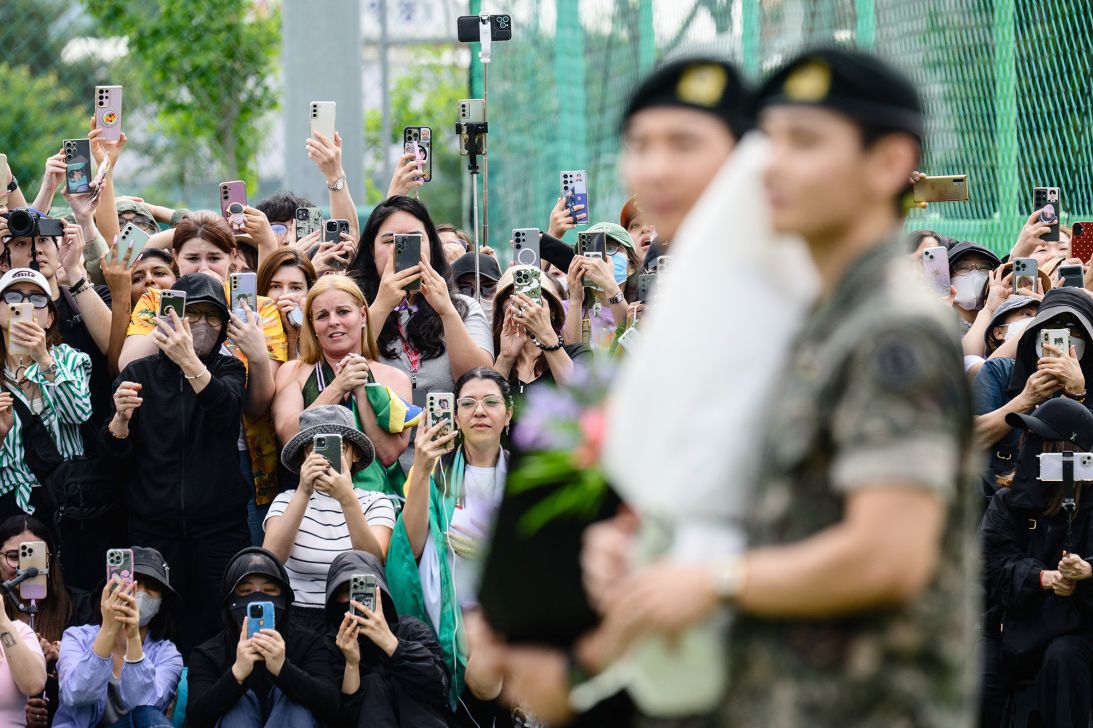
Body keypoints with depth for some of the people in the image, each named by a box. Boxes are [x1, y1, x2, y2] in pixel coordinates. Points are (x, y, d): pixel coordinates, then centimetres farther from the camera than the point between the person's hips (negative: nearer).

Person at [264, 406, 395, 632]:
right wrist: (303, 493, -23)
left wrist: (347, 499, -27)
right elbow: (271, 558, -13)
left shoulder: (375, 503, 7)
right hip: (297, 617, 0)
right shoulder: (287, 501, 8)